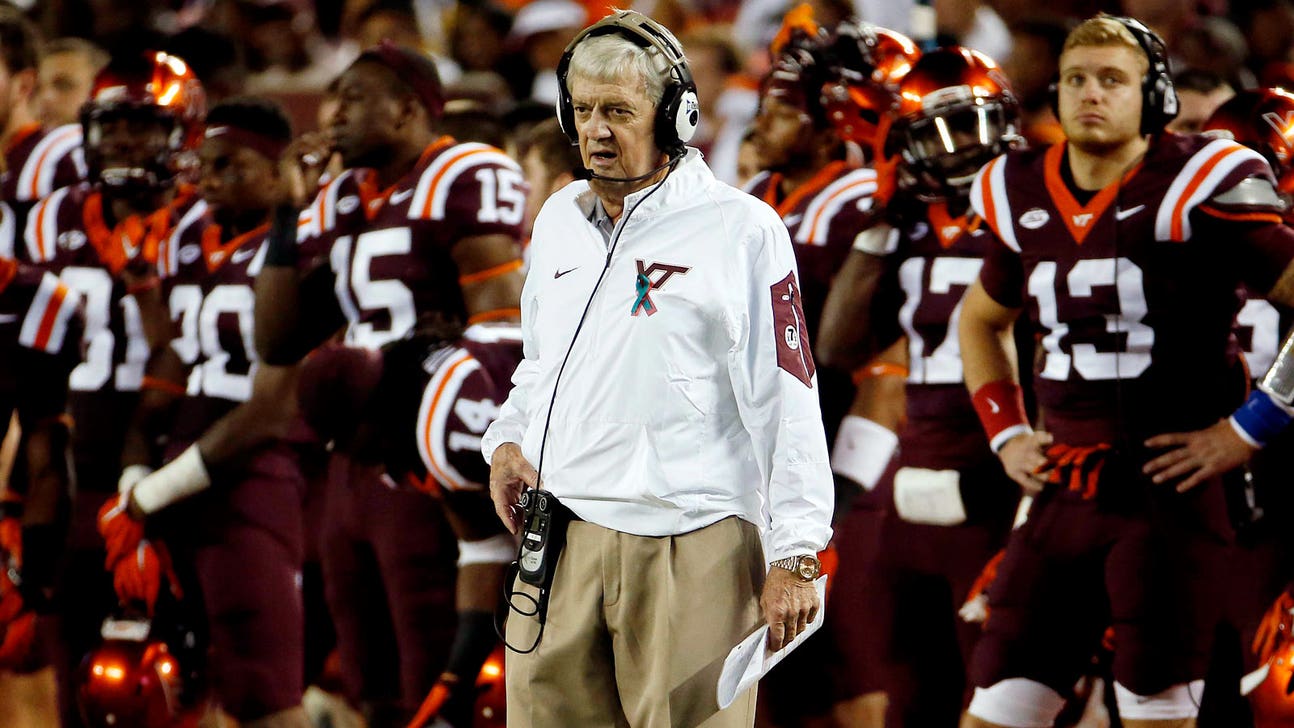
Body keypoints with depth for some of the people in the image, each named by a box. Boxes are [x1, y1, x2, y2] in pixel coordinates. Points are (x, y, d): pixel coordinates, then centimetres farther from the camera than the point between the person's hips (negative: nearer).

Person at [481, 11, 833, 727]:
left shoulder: (740, 230, -3)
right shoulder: (559, 219, 16)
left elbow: (788, 402, -6)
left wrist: (795, 557, -10)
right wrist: (505, 442, 10)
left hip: (690, 552, -5)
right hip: (560, 540, 5)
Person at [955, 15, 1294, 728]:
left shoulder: (1199, 189, -9)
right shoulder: (1024, 197, 11)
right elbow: (981, 320, 30)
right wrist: (1005, 434, 17)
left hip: (1168, 490, -6)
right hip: (1063, 497, 6)